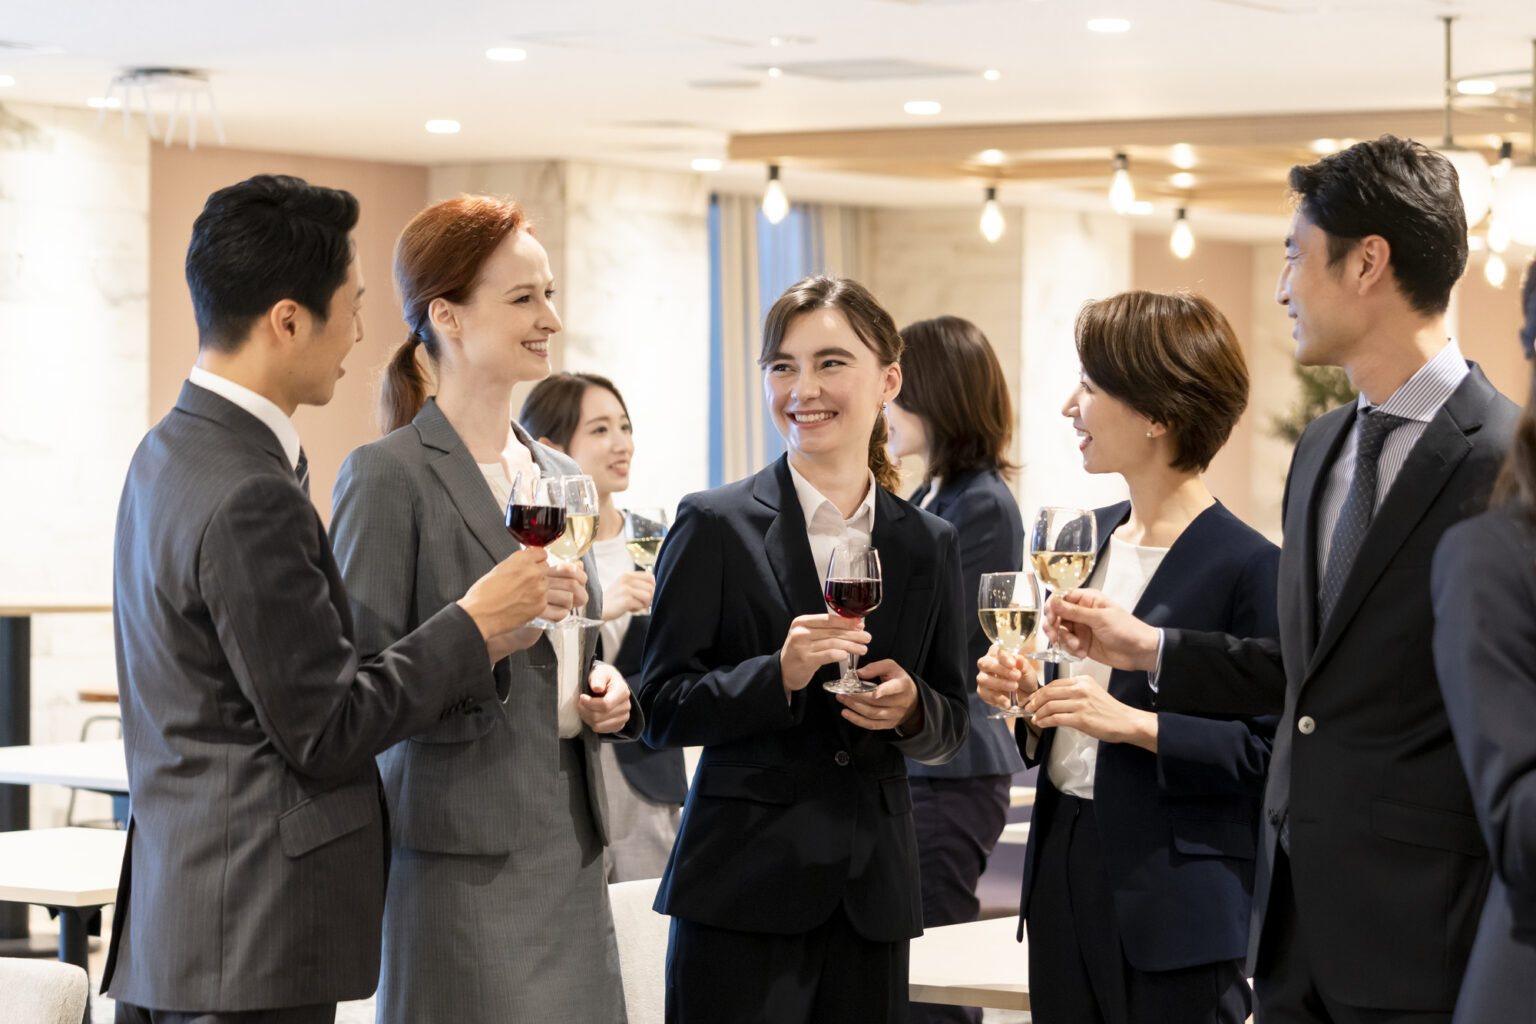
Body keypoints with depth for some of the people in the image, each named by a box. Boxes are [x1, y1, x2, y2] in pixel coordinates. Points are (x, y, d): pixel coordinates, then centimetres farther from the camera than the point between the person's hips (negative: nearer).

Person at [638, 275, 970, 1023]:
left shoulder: (928, 545, 10)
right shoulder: (716, 525, -1)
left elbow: (951, 726, 15)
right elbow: (662, 709, -4)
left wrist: (911, 706, -7)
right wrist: (779, 675, -19)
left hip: (872, 895, 4)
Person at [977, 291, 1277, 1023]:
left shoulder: (1247, 566, -13)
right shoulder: (1091, 537, 12)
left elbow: (1269, 750, -15)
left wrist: (1137, 724, -22)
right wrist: (1024, 698, 2)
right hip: (1063, 868, 7)